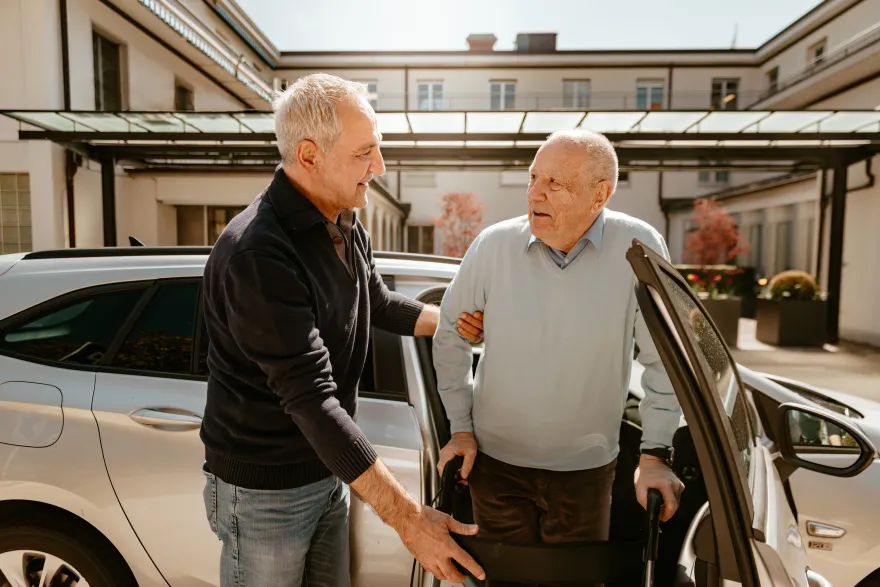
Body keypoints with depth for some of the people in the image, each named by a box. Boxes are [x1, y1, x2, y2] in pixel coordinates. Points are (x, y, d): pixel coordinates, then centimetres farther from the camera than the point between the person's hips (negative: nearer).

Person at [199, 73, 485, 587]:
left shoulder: (347, 227, -1)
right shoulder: (258, 255, -29)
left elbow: (379, 304, 16)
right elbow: (311, 399, -32)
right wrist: (407, 516, -30)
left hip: (331, 470, 7)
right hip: (266, 487, -7)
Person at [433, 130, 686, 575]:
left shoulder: (638, 249, -16)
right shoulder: (493, 245, -13)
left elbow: (662, 360, -7)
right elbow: (450, 336, -1)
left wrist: (654, 454, -5)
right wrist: (460, 429, 1)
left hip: (586, 468, 0)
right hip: (495, 460, 1)